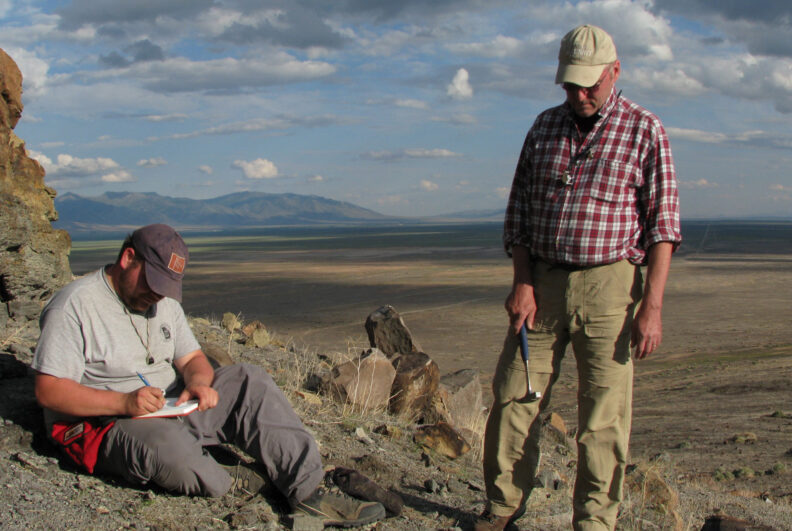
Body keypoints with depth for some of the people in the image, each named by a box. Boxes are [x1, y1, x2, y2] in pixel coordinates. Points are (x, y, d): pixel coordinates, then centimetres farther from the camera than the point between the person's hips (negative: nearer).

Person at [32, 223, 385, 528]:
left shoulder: (164, 301, 11)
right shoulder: (75, 306, -13)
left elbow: (192, 358, 13)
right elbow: (48, 391, -19)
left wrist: (198, 382, -13)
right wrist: (124, 402, -30)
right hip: (101, 425, -8)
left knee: (249, 382, -8)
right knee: (170, 445, -40)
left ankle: (307, 492, -17)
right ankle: (224, 484, -6)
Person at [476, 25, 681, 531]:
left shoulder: (644, 130, -2)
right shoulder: (545, 127, 11)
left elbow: (663, 223, -5)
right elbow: (519, 208, 12)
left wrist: (651, 305, -12)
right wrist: (522, 282, 1)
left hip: (608, 285, -4)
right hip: (542, 283, 4)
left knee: (604, 417, -1)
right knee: (513, 399, 5)